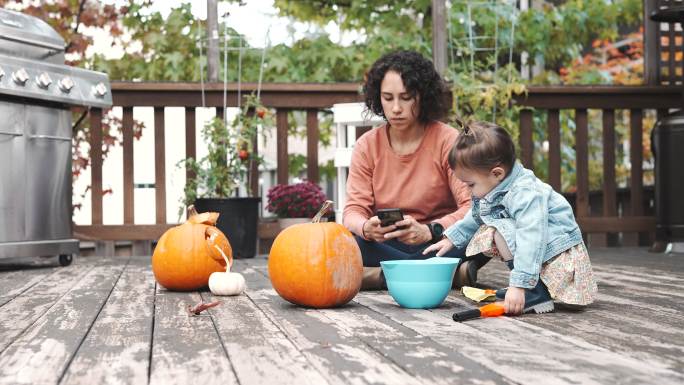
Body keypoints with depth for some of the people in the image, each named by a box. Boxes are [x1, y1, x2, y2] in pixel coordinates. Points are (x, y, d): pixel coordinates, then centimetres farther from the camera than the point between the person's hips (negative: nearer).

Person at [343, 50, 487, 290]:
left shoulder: (448, 140, -6)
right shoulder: (367, 146, 3)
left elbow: (473, 206, -15)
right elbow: (354, 210, -5)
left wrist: (428, 231, -34)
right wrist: (366, 228, -30)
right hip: (385, 246, 3)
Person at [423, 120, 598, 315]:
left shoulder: (525, 195, -29)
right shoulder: (492, 189, 1)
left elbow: (531, 241, -37)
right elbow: (475, 217, 21)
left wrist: (519, 285, -41)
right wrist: (451, 238, 17)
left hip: (560, 253, -10)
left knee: (500, 231, -22)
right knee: (485, 234, 11)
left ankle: (536, 294, -20)